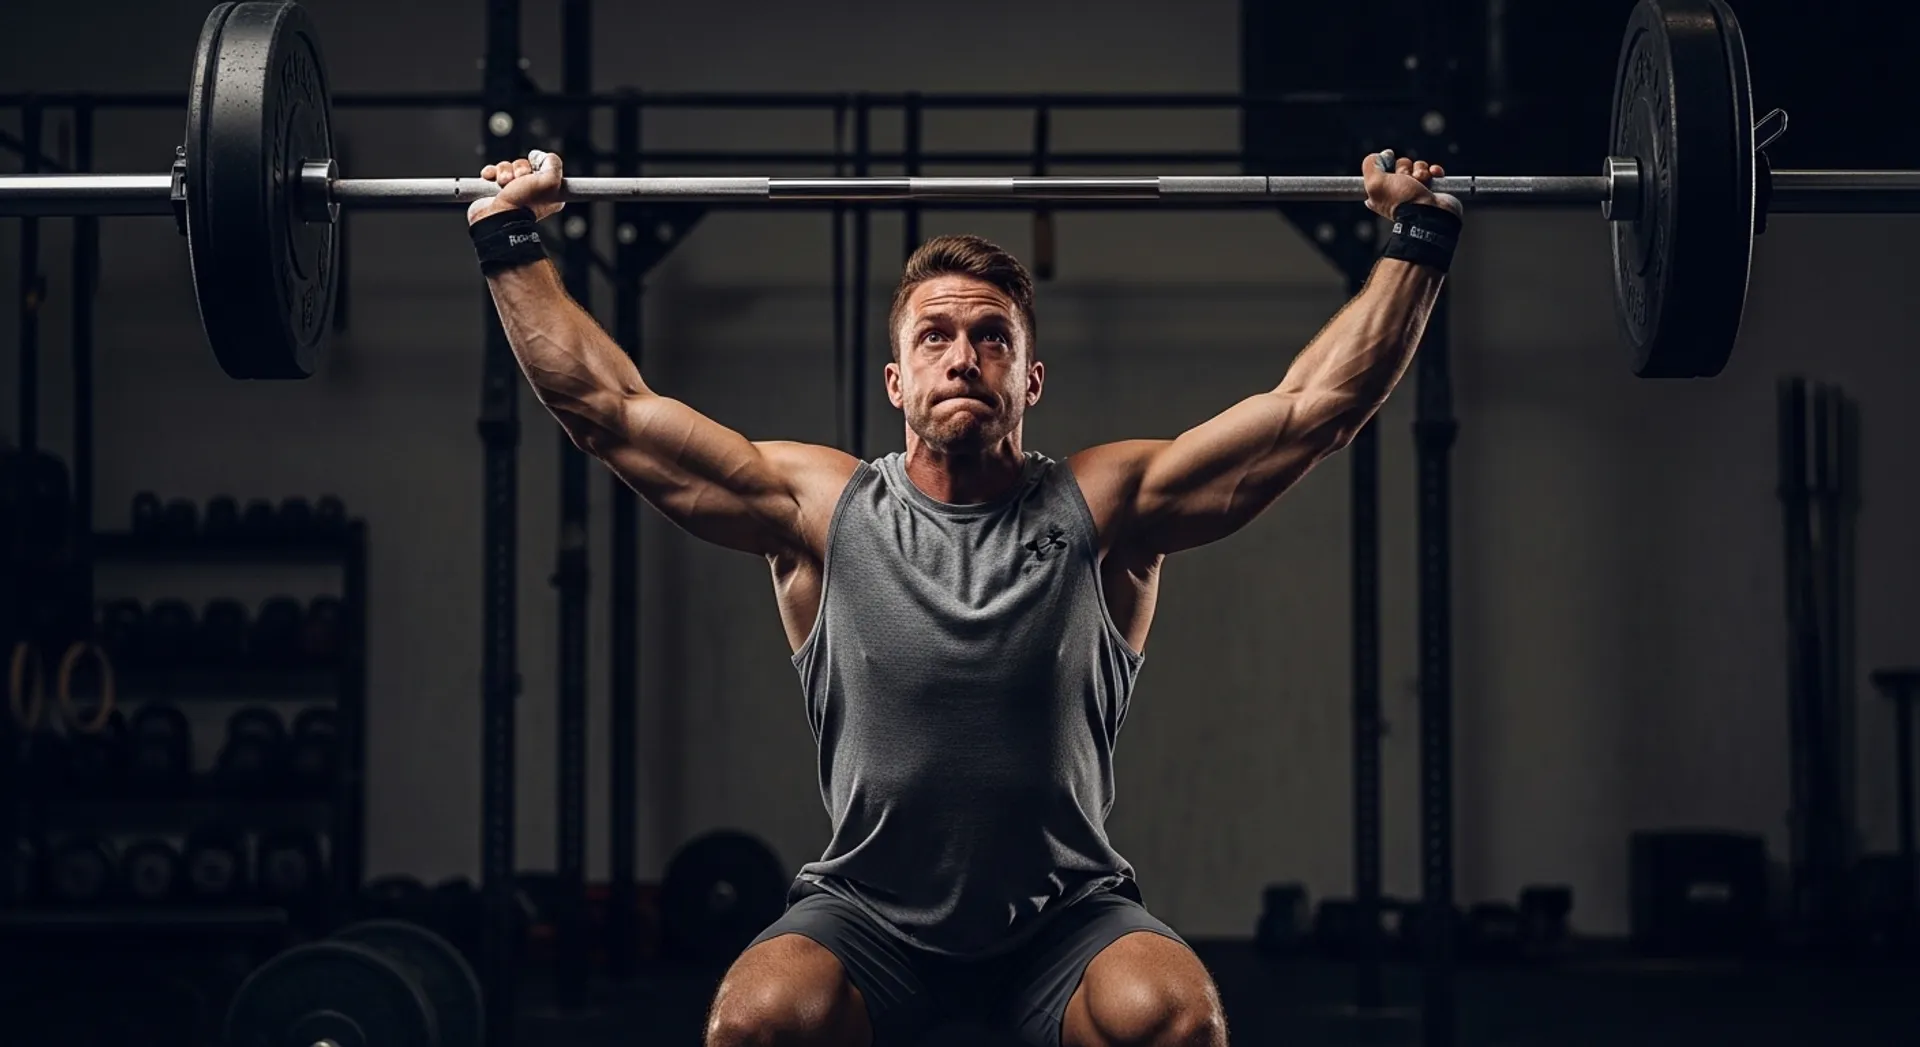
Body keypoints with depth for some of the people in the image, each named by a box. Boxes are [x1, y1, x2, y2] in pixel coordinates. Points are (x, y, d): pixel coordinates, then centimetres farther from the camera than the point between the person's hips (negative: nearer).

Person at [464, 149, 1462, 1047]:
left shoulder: (1102, 505, 1)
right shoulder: (818, 506, 2)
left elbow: (1317, 403, -1)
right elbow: (603, 405, 3)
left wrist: (1415, 241, -3)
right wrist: (511, 245, 2)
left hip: (1068, 914, 0)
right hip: (867, 914, 0)